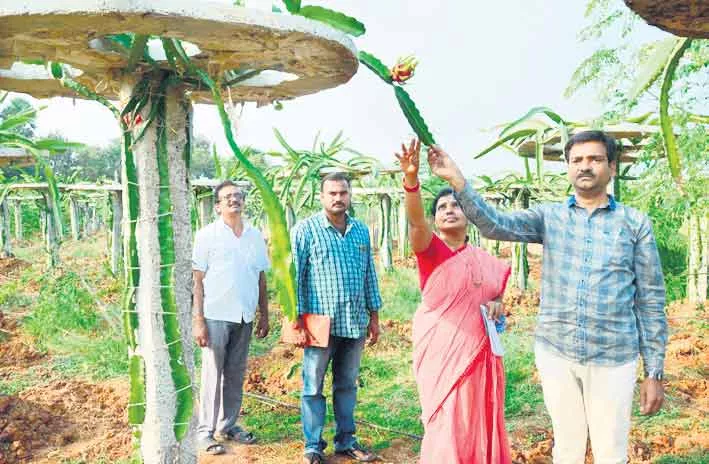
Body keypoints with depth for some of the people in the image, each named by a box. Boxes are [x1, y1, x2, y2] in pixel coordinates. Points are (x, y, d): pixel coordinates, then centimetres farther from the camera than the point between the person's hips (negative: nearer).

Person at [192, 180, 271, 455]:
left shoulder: (255, 236, 8)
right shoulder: (207, 235, -4)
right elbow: (197, 281, -5)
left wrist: (264, 316, 10)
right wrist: (198, 320, -11)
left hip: (244, 317, 4)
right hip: (216, 316, -4)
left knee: (236, 375, 12)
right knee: (212, 375, 3)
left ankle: (228, 426, 25)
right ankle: (206, 431, 13)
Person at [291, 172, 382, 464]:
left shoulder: (361, 231, 9)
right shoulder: (306, 230, -5)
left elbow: (370, 276, 14)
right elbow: (293, 277, -6)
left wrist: (374, 317, 13)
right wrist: (298, 321, -10)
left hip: (355, 324, 4)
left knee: (347, 385, 15)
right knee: (313, 388, 6)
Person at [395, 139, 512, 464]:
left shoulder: (483, 260, 7)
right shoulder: (430, 249, -9)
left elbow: (501, 282, 24)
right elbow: (416, 221, -30)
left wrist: (498, 301, -1)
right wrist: (411, 179, -48)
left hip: (479, 352, 5)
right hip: (441, 352, -5)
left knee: (479, 423, 15)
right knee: (448, 426, -1)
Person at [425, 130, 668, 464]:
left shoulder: (635, 223, 1)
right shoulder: (548, 216, 4)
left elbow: (651, 301, 2)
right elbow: (494, 224, -13)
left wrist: (654, 372, 0)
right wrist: (457, 180, -27)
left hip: (612, 358, -1)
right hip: (555, 352, 1)